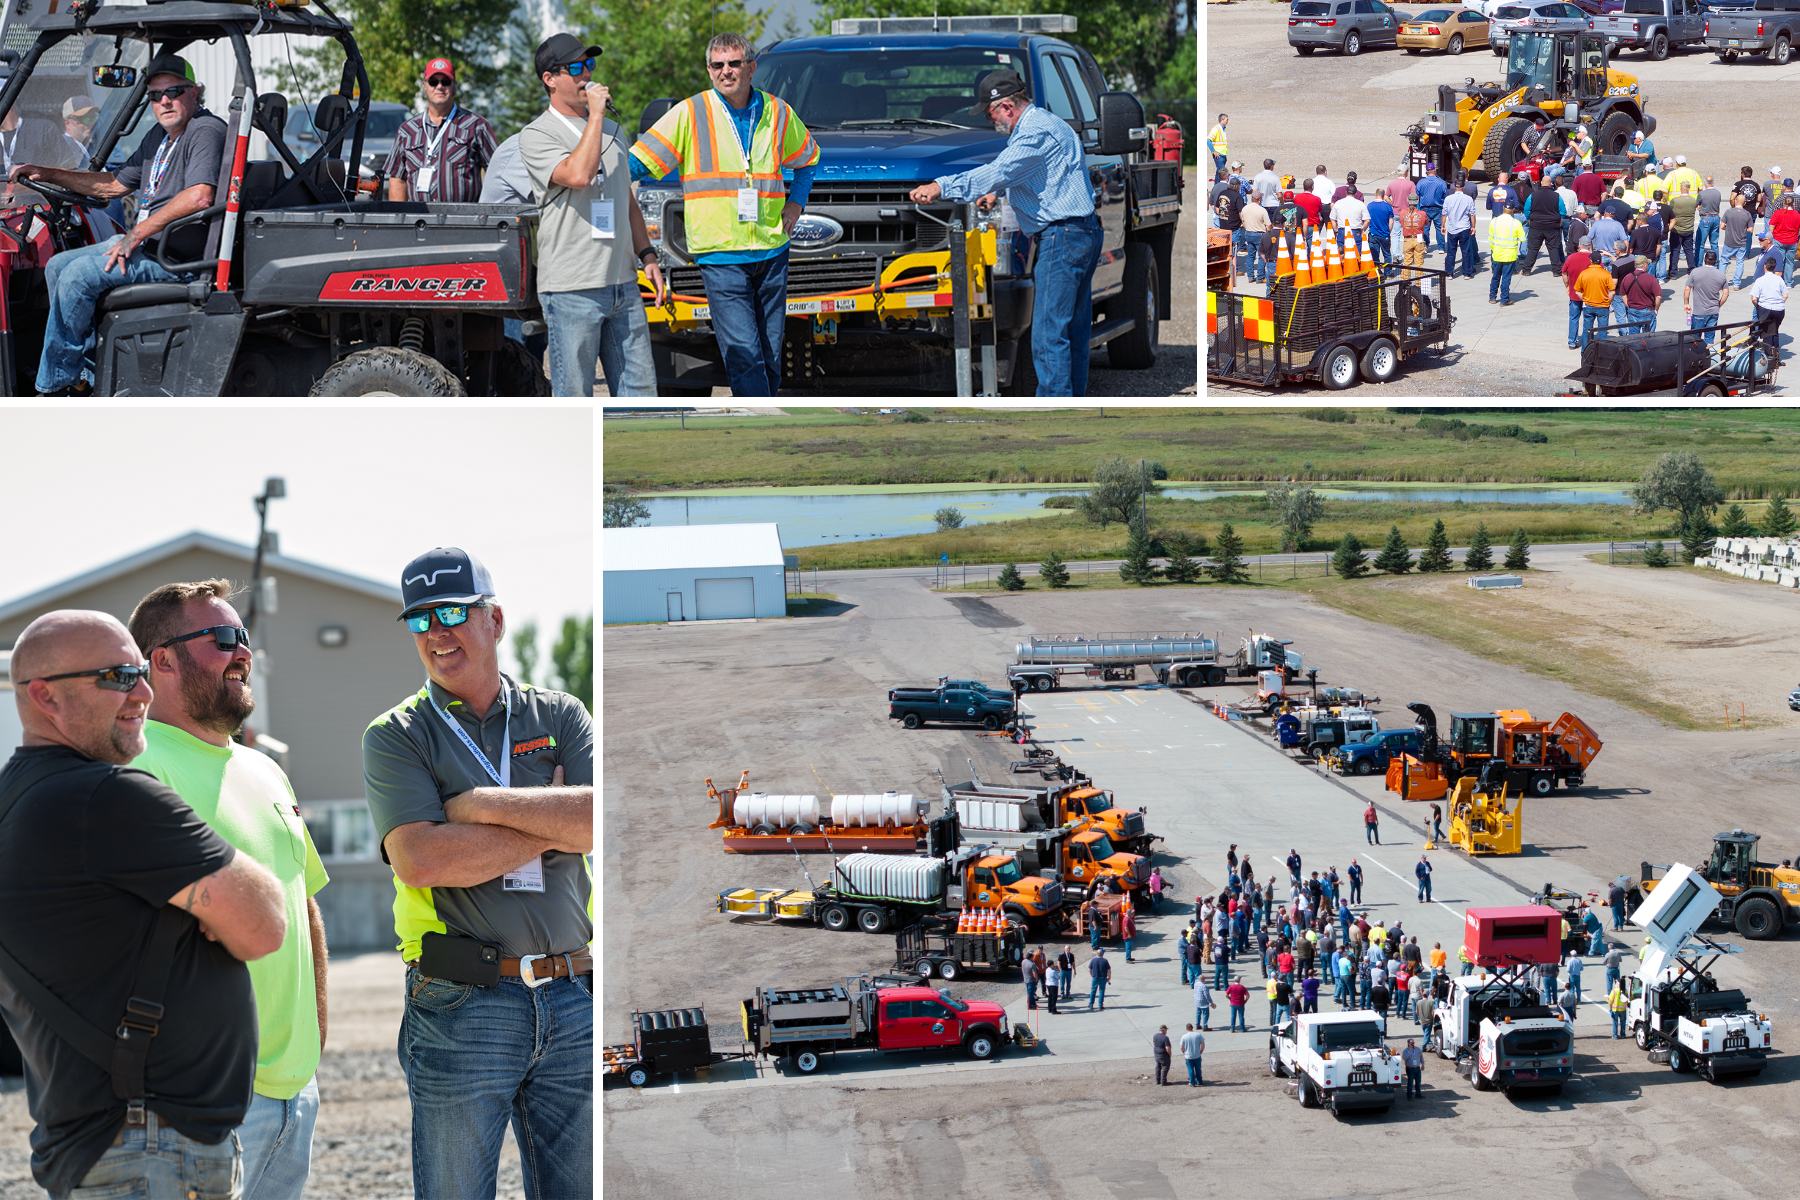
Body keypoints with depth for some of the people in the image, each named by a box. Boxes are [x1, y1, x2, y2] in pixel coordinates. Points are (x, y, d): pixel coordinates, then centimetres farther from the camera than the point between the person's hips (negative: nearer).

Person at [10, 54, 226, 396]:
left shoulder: (206, 131, -14)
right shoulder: (159, 136, 18)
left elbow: (199, 196, -30)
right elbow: (114, 185, 27)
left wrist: (138, 234, -25)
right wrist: (47, 173, 19)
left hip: (177, 259, -11)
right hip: (144, 244, 11)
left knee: (78, 275, -21)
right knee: (57, 266, 8)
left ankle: (53, 387, -9)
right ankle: (86, 377, 5)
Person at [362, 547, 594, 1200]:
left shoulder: (558, 716, 10)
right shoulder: (396, 736, 3)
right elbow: (420, 858, -14)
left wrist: (485, 804, -10)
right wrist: (553, 823, -9)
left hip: (572, 1000, 3)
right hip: (459, 1005, -2)